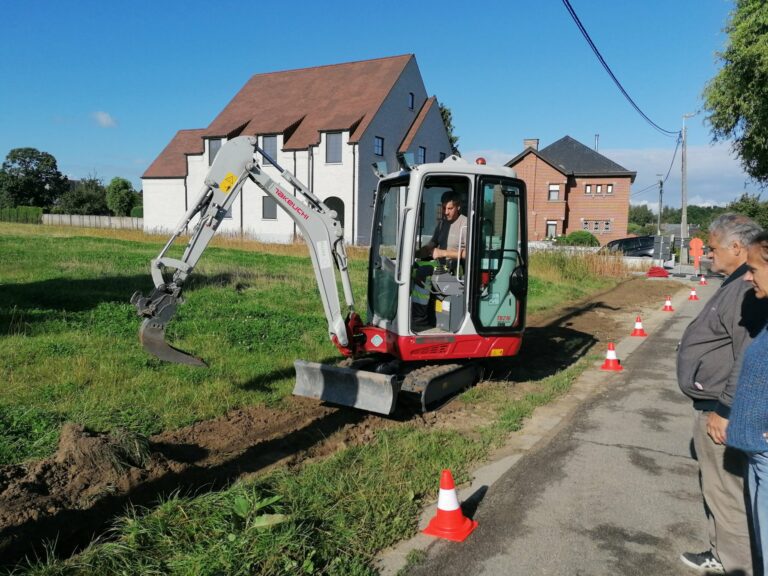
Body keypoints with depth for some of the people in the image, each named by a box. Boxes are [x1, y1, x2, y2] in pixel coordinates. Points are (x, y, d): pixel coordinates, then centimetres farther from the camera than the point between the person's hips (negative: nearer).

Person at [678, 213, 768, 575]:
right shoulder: (738, 284, 13)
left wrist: (725, 410, -23)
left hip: (721, 409, -11)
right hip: (713, 404, 11)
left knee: (726, 491, 0)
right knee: (715, 485, 21)